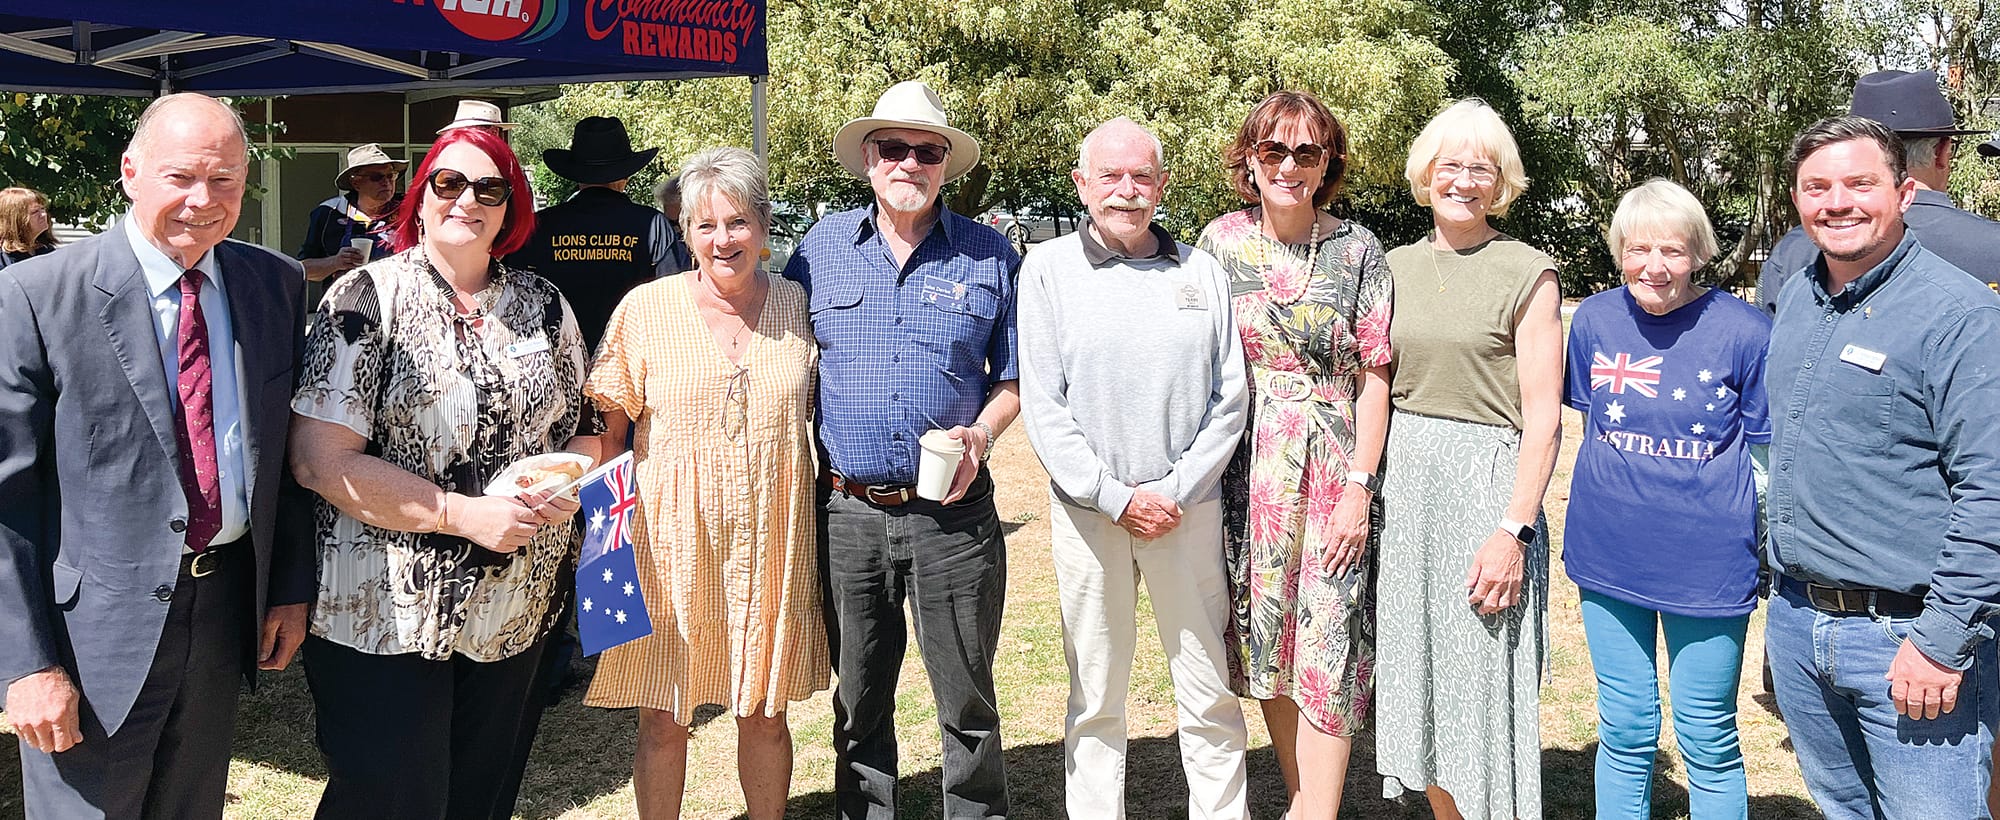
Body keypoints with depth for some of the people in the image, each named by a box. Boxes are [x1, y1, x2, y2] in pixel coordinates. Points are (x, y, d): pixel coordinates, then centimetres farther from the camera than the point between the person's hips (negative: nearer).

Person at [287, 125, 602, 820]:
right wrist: (465, 515, -19)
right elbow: (319, 457, -14)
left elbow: (584, 427, 14)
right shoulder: (367, 297, -7)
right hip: (385, 616, -4)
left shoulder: (544, 305, 6)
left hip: (515, 614, 5)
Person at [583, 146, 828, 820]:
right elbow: (607, 429, 2)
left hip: (771, 545, 2)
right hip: (671, 540, -2)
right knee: (663, 719, 5)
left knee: (765, 711, 12)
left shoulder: (797, 305, 4)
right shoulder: (646, 309, -3)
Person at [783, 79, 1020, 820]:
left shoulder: (989, 256, 2)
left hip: (954, 514, -1)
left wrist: (981, 434, -11)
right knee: (859, 701, 14)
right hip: (848, 513, 1)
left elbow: (1016, 376, 8)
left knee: (967, 701, 7)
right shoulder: (822, 247, 5)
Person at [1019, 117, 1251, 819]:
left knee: (1211, 695, 7)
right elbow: (1042, 407, -4)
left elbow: (1229, 399, 5)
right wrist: (1117, 498, -10)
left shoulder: (1201, 271, 7)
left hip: (1189, 507, 1)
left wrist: (1176, 491, -6)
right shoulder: (1048, 268, 2)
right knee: (1095, 700, 7)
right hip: (1087, 510, -1)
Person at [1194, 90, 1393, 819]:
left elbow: (1373, 374, -3)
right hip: (1248, 469, 3)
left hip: (1334, 472, -2)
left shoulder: (1358, 250, -2)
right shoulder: (1221, 241, 4)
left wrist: (1359, 486, -9)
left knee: (1329, 651, -3)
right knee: (1266, 642, 10)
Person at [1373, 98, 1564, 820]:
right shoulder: (1398, 266, 10)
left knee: (1484, 684, 0)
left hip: (1486, 481, -5)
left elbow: (1543, 418, -9)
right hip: (1404, 483, 5)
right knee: (1420, 673, 12)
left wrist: (1513, 530, -17)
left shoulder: (1526, 273, -5)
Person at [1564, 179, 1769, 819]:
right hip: (1608, 556, 3)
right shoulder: (1594, 319, 0)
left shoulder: (1745, 331, -10)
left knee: (1708, 742, 9)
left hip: (1707, 565, -3)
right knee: (1624, 732, 13)